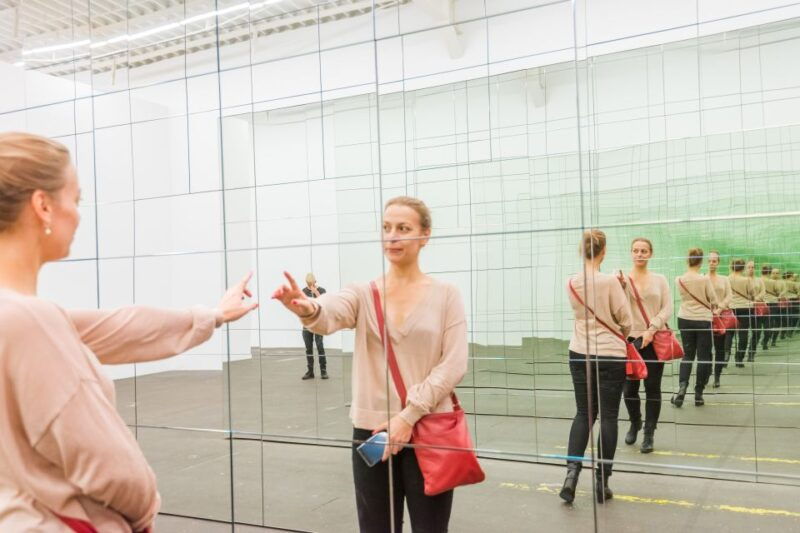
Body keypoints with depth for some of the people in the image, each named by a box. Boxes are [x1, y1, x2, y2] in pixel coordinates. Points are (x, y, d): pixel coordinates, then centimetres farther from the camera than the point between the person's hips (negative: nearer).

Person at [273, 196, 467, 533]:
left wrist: (409, 415, -14)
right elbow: (331, 315, -19)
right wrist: (308, 309, -43)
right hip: (371, 431, 2)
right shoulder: (364, 294, 3)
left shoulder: (445, 295, 0)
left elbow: (454, 366, -6)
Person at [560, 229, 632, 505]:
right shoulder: (610, 281, -15)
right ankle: (601, 482, 12)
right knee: (608, 416, 7)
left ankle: (572, 471, -1)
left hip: (579, 354, 4)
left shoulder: (571, 283, -1)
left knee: (583, 413, 14)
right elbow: (626, 320, -8)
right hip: (610, 355, -4)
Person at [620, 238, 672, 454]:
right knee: (629, 387, 5)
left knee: (652, 388, 2)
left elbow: (667, 309, 0)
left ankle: (649, 434, 14)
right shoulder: (623, 279, 0)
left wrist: (651, 330, -13)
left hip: (655, 340, 0)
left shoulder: (660, 279, 4)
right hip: (629, 339, 0)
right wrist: (620, 287, -27)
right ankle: (635, 423, 33)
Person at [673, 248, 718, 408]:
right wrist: (712, 309, 15)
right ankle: (698, 394, 10)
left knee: (687, 354, 14)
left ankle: (682, 387, -7)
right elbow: (713, 300, -7)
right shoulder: (704, 279, -14)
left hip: (685, 319, 3)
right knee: (704, 357, 7)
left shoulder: (679, 280, -4)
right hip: (703, 320, -3)